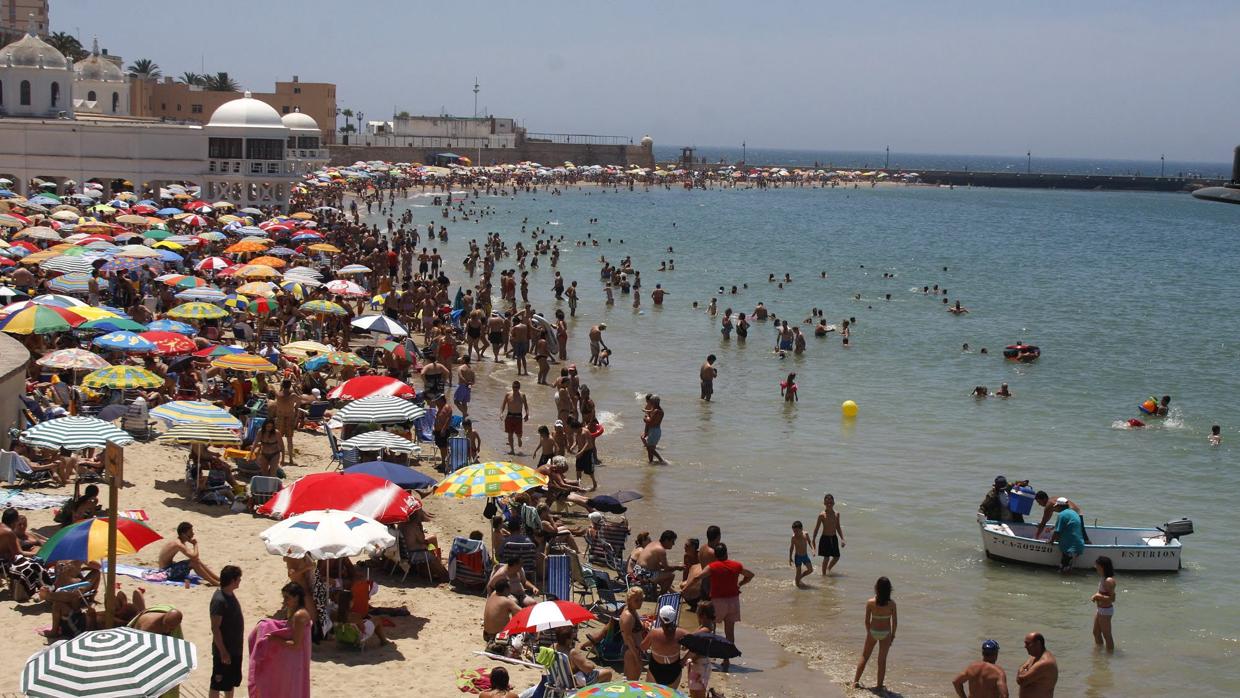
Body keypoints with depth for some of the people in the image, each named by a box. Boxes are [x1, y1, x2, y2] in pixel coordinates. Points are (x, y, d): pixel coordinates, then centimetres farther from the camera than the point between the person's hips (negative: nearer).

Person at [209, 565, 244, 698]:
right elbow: (215, 628, -24)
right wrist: (223, 651, -23)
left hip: (235, 648, 9)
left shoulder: (230, 594, 4)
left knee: (232, 680, 21)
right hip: (224, 650, -9)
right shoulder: (219, 600, -25)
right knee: (218, 683, 4)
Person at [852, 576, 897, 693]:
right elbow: (894, 621, -7)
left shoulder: (870, 603, -16)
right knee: (882, 660, 10)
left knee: (864, 657, 16)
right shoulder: (892, 604, -15)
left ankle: (855, 682, 24)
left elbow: (867, 620, -8)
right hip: (886, 633, 0)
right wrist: (893, 635, 7)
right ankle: (879, 686, 16)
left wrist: (868, 632, 9)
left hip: (873, 632, 0)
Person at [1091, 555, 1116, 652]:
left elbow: (1112, 598, -27)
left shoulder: (1109, 581, -24)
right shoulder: (1104, 579, 6)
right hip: (1101, 610, 11)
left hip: (1106, 611, -11)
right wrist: (1096, 596, 5)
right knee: (1096, 633, 24)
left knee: (1107, 635, 1)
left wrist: (1099, 596, -24)